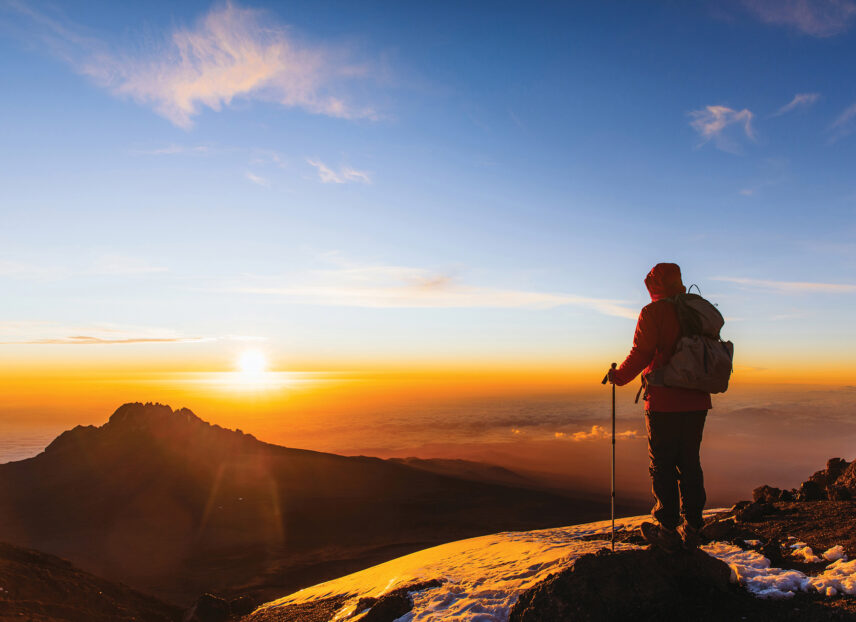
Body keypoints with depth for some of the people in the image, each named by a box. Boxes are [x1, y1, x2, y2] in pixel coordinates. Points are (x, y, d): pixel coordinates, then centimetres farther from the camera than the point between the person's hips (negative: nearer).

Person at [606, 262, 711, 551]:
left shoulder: (653, 312, -7)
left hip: (664, 402, -6)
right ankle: (692, 529, 19)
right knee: (690, 464, 13)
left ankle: (667, 530, 8)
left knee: (662, 466, 3)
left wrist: (618, 376, 2)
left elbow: (641, 354, -12)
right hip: (696, 402, 6)